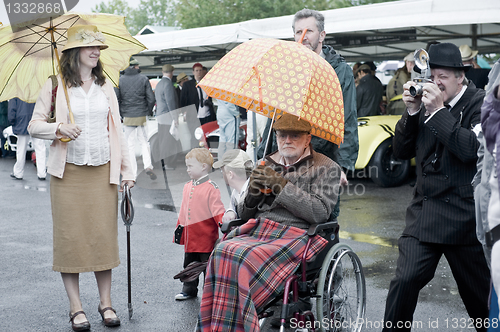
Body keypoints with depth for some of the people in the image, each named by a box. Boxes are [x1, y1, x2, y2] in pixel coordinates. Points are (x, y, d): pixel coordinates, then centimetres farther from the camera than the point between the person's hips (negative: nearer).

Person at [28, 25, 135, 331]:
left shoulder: (106, 86, 10)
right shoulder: (55, 85, 1)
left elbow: (117, 130, 12)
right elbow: (34, 126, 3)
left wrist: (127, 169, 8)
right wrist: (59, 128, -17)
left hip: (103, 171, 2)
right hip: (68, 171, -2)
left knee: (105, 235, 4)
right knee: (70, 237, 1)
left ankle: (106, 303, 17)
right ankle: (76, 307, 12)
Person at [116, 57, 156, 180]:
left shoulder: (119, 80, -2)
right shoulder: (144, 79, -1)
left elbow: (116, 100, -2)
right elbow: (151, 99, -2)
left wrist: (120, 115, 10)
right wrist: (148, 112, 13)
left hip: (127, 117, 0)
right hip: (142, 116, 0)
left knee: (130, 145, 6)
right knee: (144, 142, 12)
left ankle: (132, 174, 6)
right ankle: (148, 165, -8)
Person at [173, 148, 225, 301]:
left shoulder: (211, 188, -11)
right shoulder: (187, 187, 10)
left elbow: (217, 209, -16)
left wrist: (222, 221, -33)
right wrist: (179, 228, 19)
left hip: (206, 235, -7)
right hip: (190, 235, 7)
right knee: (189, 265, 17)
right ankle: (189, 290, 31)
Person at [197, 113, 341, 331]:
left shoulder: (326, 168, 6)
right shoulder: (268, 165, 21)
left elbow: (320, 213, -9)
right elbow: (244, 214, 23)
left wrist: (282, 185, -12)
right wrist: (252, 194, -1)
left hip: (296, 236, -5)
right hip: (257, 231, 5)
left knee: (248, 259, -33)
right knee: (222, 252, -28)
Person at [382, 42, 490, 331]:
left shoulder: (481, 103, -7)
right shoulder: (427, 103, 7)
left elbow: (473, 149, -23)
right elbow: (401, 151, 6)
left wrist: (438, 111, -23)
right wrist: (412, 112, -7)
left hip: (465, 215, -3)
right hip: (425, 211, 3)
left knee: (478, 291, 13)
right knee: (405, 280, -11)